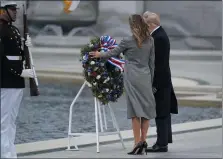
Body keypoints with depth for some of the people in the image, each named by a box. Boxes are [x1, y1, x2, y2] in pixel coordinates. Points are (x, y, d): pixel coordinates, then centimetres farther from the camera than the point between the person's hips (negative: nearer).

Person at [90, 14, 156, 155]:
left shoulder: (128, 41, -7)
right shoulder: (150, 40, 5)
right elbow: (152, 62, 9)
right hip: (146, 76, 3)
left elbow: (113, 53, 5)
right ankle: (143, 140, 2)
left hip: (132, 77, -3)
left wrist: (99, 55, 22)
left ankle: (138, 143, -7)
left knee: (135, 111, -4)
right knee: (146, 109, 7)